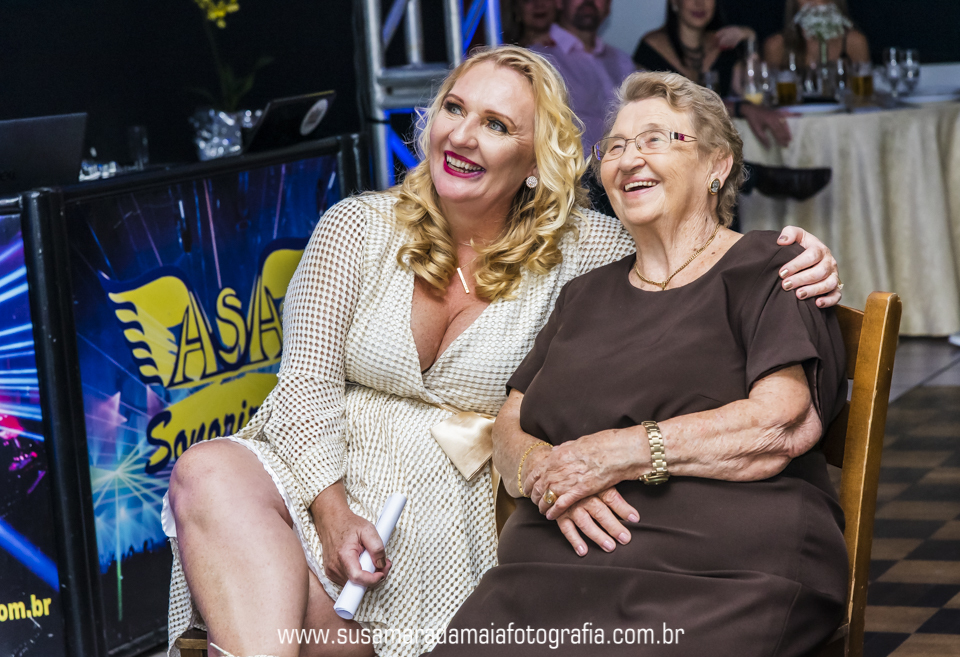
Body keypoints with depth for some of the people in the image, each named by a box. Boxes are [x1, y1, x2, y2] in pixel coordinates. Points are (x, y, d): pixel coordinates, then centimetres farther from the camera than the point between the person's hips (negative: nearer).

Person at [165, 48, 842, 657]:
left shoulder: (580, 248, 2)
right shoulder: (357, 228, 4)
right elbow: (308, 382, 0)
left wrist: (798, 269, -16)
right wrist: (333, 514, -14)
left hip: (446, 513, -2)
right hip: (321, 477, 3)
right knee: (210, 472, -32)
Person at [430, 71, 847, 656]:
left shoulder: (769, 270, 8)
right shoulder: (586, 296, 26)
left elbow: (786, 423, -9)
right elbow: (510, 430, 19)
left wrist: (615, 453, -10)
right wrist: (547, 475, -6)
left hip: (724, 580, -5)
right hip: (551, 573, 5)